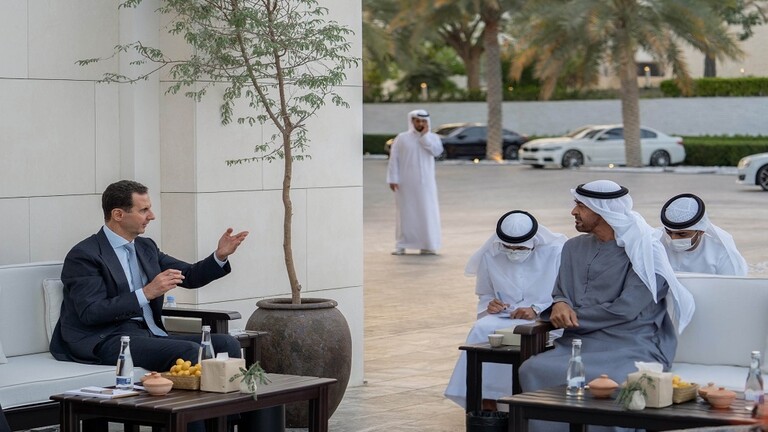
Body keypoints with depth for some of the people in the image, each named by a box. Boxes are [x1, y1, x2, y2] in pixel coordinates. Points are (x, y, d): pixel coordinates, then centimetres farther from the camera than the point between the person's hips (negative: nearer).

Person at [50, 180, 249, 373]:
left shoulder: (145, 247, 19)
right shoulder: (84, 255, -5)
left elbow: (189, 276, 23)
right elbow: (90, 313, -15)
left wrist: (220, 256, 3)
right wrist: (146, 293, -20)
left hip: (150, 333, 8)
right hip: (107, 341, -7)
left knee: (227, 344, -15)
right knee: (189, 351, -31)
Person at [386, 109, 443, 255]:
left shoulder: (433, 137, 7)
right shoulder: (402, 138, 2)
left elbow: (437, 151, -14)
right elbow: (394, 159, 0)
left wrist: (425, 135, -10)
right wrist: (393, 179, -8)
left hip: (425, 183, 1)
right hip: (406, 183, -1)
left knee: (427, 213, 0)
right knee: (405, 213, 2)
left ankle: (427, 246, 6)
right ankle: (401, 246, 8)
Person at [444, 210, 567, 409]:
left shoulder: (556, 253, -4)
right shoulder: (491, 256, 6)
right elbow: (484, 295, 20)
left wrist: (537, 310, -19)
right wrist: (490, 305, -4)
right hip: (504, 317, 4)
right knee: (481, 329, -29)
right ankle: (485, 399, -27)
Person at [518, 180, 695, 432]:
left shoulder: (644, 252, -5)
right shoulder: (574, 248, 15)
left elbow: (625, 310, -12)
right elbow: (560, 292, 20)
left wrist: (573, 317, -5)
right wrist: (560, 305, -5)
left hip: (631, 347, -5)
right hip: (583, 344, 5)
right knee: (533, 370, -25)